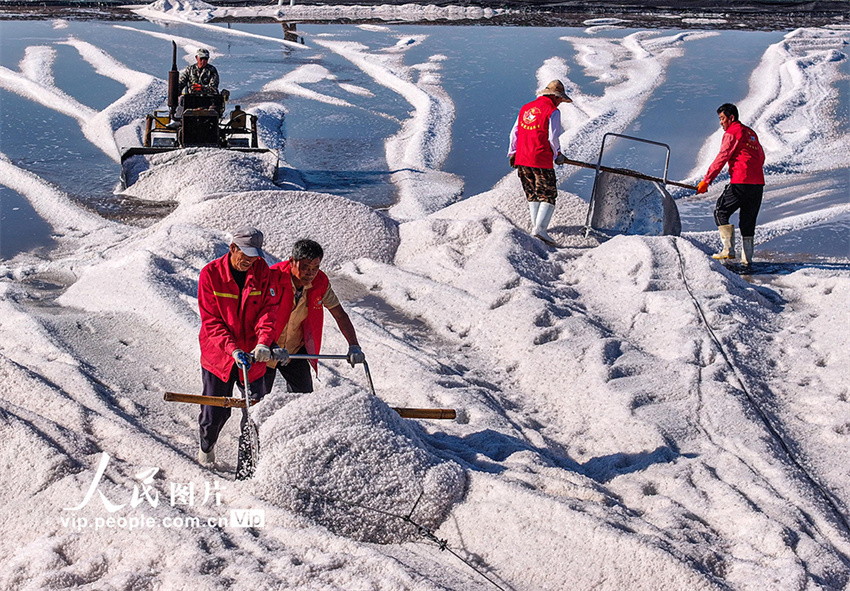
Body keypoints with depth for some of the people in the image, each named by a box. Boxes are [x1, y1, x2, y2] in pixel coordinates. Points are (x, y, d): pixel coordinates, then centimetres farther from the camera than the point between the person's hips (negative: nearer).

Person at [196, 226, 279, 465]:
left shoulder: (263, 272, -4)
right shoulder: (210, 273, -11)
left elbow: (269, 309, -9)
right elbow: (210, 320, -12)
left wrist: (263, 342, -27)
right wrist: (232, 349, -24)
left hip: (253, 356, 2)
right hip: (218, 355, -2)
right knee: (215, 414, 8)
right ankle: (206, 448, 38)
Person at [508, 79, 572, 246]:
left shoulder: (525, 108, 14)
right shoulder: (552, 111, -6)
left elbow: (514, 132, 16)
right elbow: (553, 137, -11)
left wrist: (513, 152, 26)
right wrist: (558, 154, 5)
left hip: (522, 159, 7)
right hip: (542, 160, -6)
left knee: (533, 195, 17)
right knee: (548, 195, -1)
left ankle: (535, 225, 16)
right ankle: (540, 228, -12)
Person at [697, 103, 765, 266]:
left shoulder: (732, 133, -4)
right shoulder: (751, 133, 21)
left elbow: (721, 158, -10)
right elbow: (761, 157, 26)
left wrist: (706, 180, -10)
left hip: (740, 183, -8)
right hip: (758, 184, 8)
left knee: (721, 212, 3)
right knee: (748, 220, 13)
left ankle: (728, 249, -7)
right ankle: (747, 257, 11)